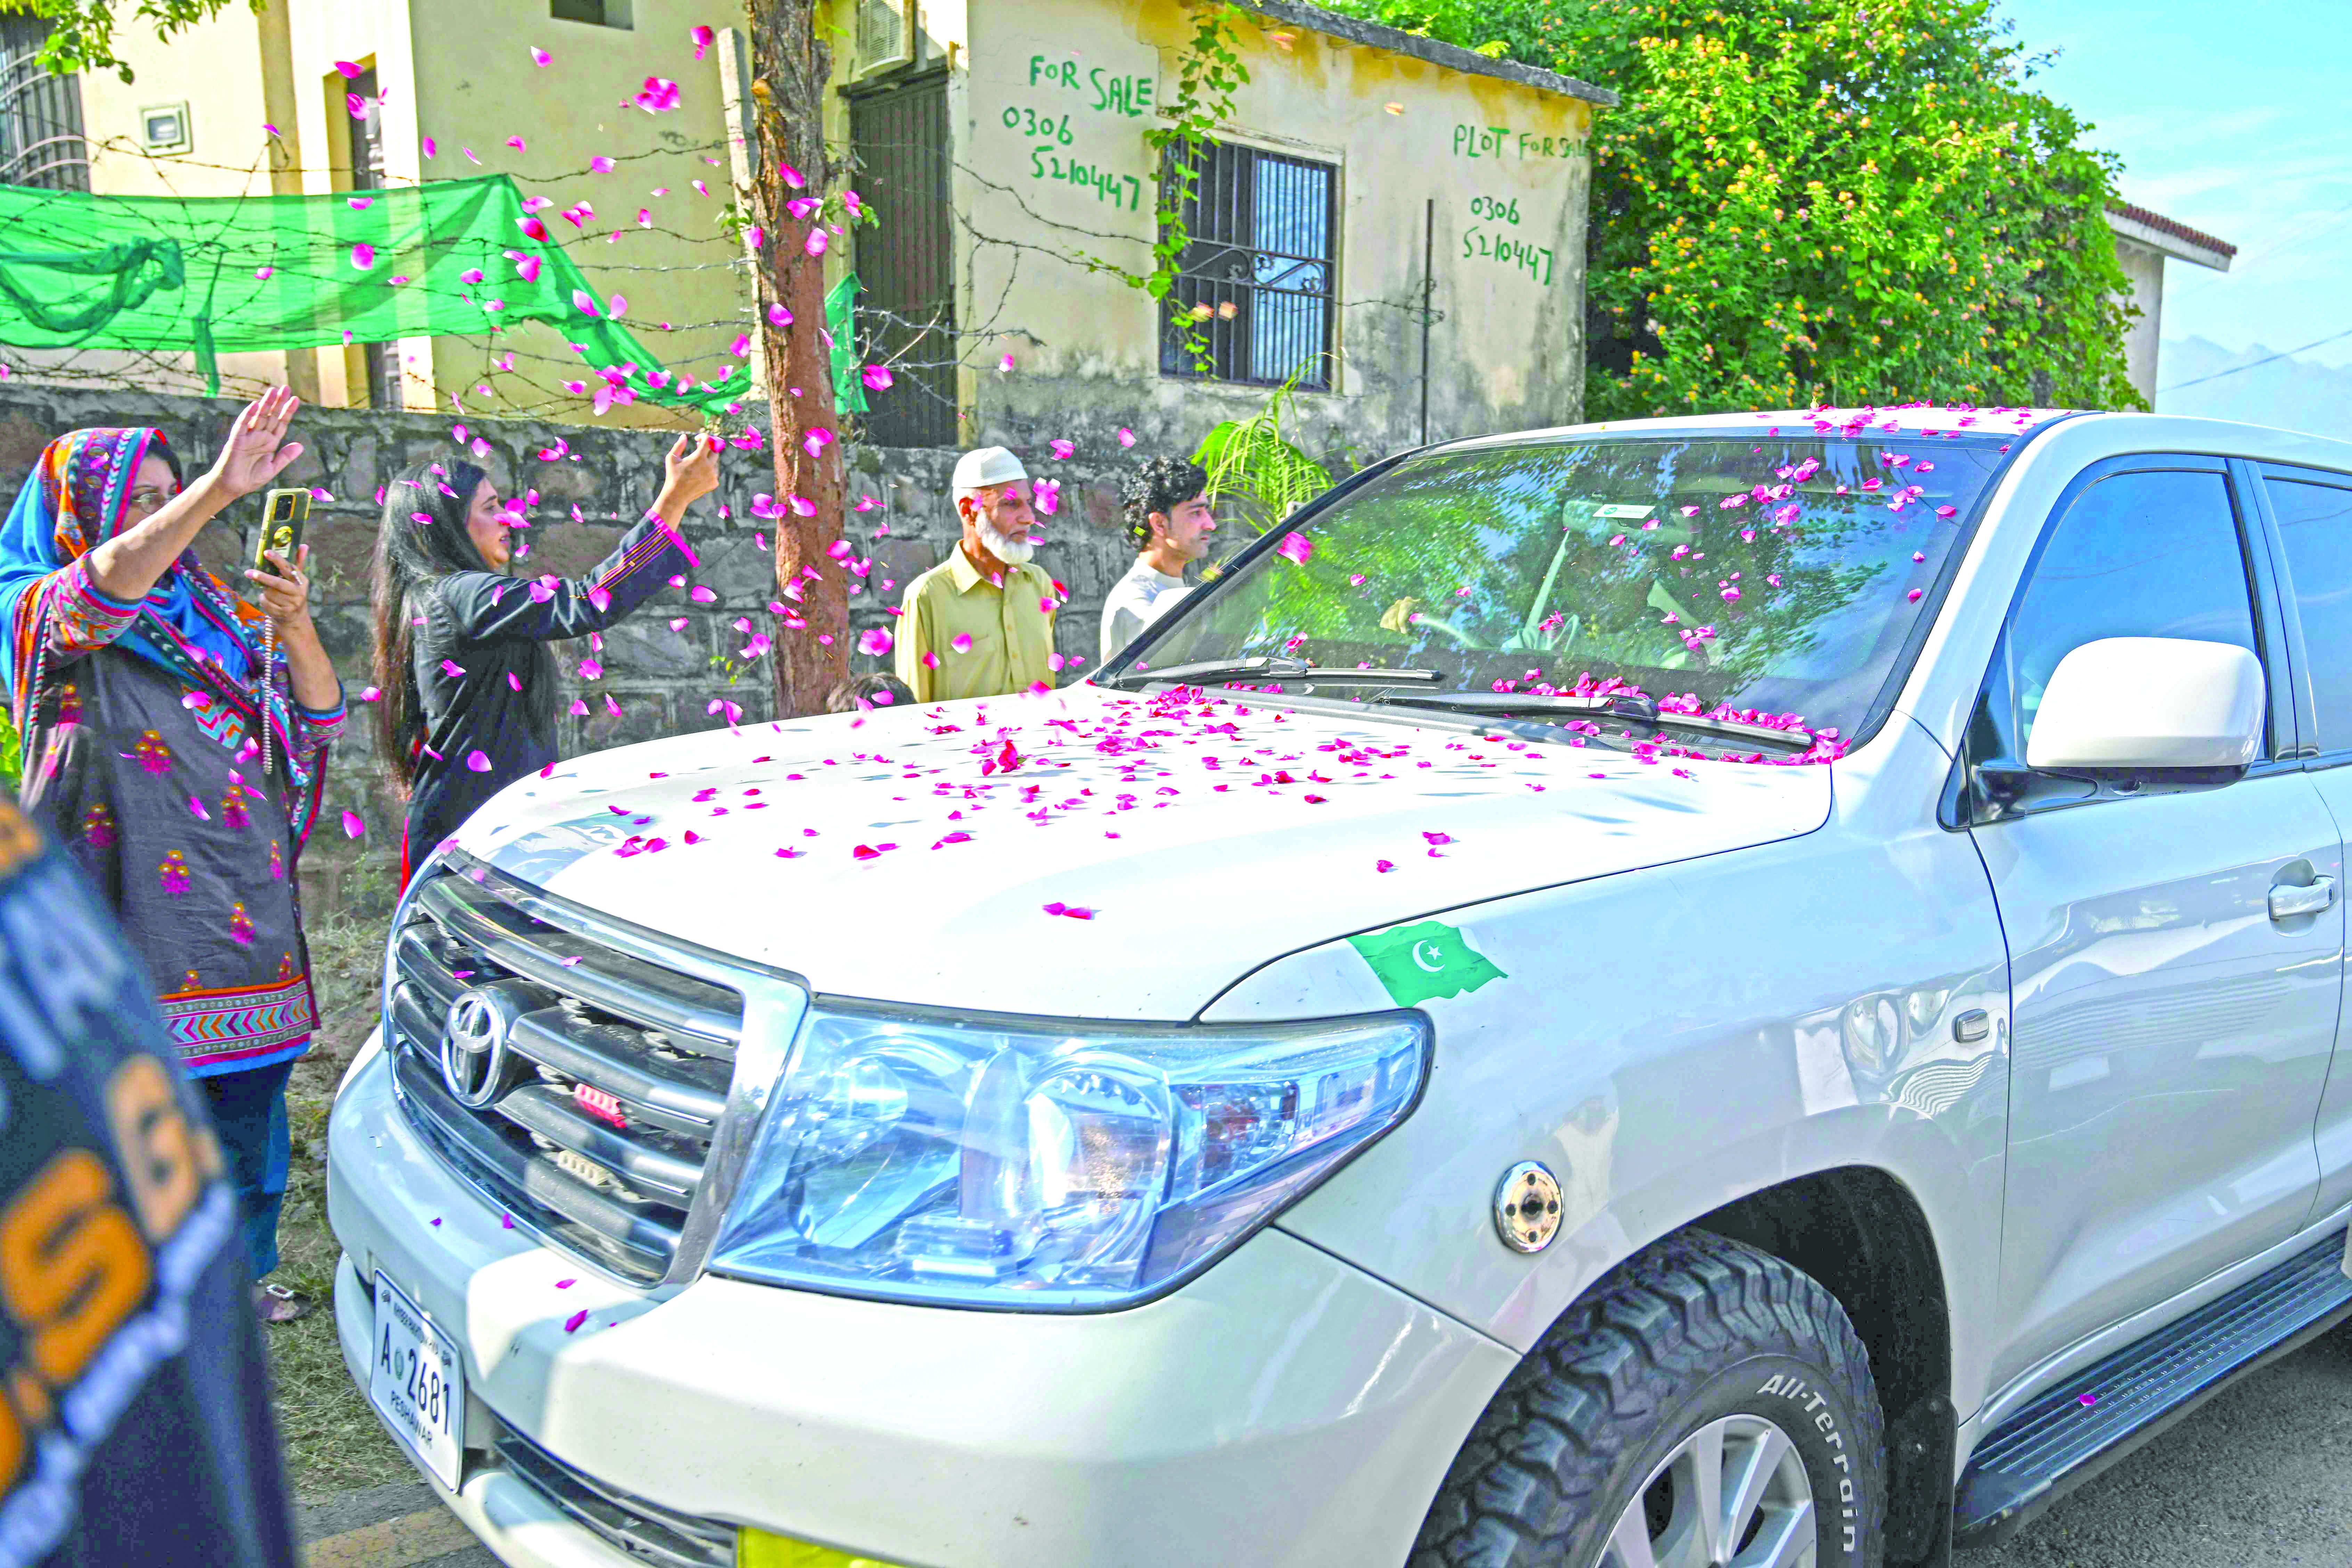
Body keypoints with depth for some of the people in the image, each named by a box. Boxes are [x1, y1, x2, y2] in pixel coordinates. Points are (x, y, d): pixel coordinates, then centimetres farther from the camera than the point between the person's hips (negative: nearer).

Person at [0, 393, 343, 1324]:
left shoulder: (212, 614, 16)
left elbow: (318, 723, 10)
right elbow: (107, 585, -24)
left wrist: (295, 628, -9)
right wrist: (220, 489, -37)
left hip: (245, 908, 5)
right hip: (139, 912, -5)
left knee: (246, 1099, 12)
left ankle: (234, 1279, 27)